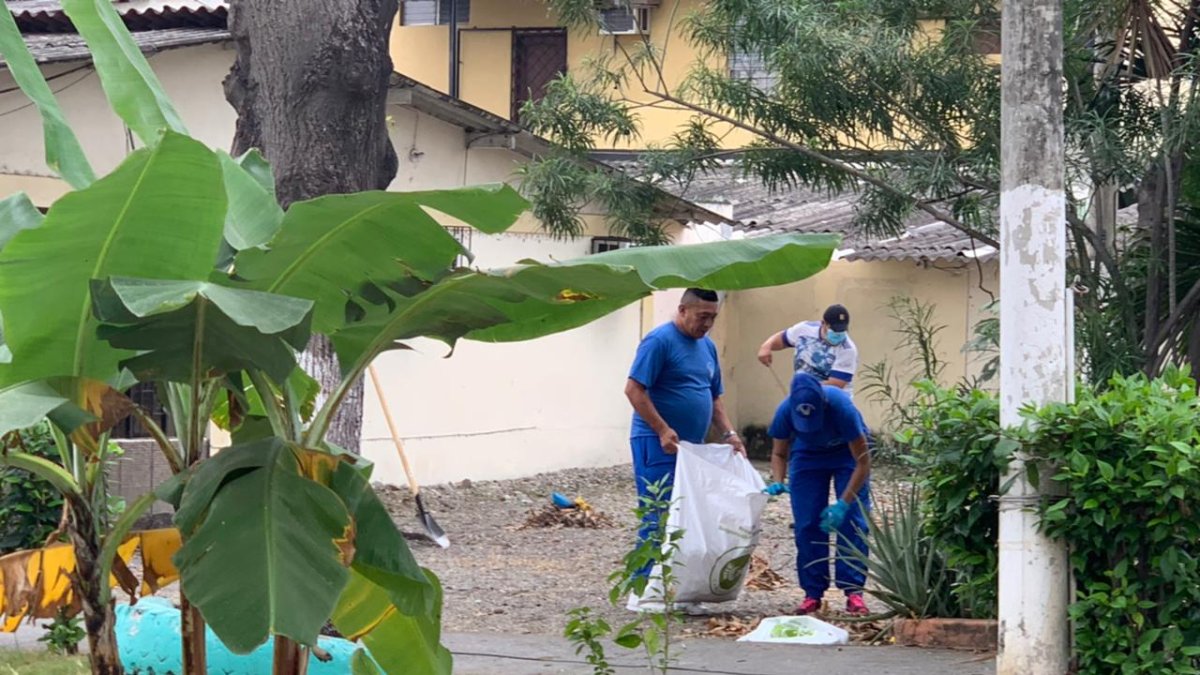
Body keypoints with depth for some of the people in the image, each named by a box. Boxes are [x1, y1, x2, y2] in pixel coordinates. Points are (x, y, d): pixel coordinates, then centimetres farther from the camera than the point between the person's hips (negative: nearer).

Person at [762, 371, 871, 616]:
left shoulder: (841, 407, -39)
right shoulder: (785, 411, -29)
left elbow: (863, 462, -32)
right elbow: (779, 453, -10)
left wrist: (843, 503, -37)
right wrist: (778, 482, -31)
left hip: (847, 452, -3)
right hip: (808, 455, 3)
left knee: (852, 522, -14)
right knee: (807, 525, -6)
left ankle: (854, 591, -11)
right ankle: (813, 593, 0)